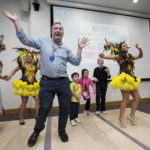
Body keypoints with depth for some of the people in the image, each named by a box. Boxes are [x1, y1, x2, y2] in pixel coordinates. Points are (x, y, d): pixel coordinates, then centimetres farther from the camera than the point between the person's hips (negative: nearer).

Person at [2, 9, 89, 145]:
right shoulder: (43, 41, 8)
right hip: (47, 82, -2)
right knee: (44, 108, 4)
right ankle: (37, 131, 34)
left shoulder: (66, 49, 13)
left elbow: (76, 62, 11)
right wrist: (15, 21, 4)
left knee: (65, 108, 8)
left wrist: (80, 48, 2)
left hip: (63, 82, 3)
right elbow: (25, 39, 6)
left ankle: (62, 131, 33)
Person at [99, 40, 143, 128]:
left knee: (137, 98, 9)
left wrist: (140, 49, 11)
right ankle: (121, 119, 12)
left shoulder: (130, 56, 18)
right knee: (126, 100, -4)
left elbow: (140, 56, 31)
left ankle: (132, 116, 24)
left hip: (132, 79, 8)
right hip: (125, 79, -8)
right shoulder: (119, 56, -3)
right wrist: (104, 57, -44)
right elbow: (112, 57, -23)